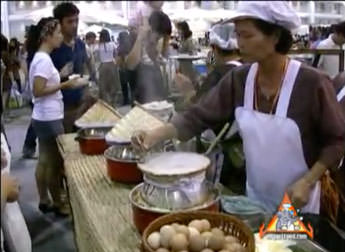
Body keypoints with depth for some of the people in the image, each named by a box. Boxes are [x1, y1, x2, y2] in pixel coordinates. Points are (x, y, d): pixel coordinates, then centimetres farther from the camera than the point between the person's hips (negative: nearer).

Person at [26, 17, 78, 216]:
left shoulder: (41, 57, 11)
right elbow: (38, 91, -23)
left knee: (45, 161, 16)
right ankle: (57, 203, 16)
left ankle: (44, 201, 27)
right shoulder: (44, 59, -19)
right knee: (55, 162, 3)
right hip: (49, 119, -10)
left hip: (45, 118, 10)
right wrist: (65, 85, -19)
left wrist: (60, 78, 11)